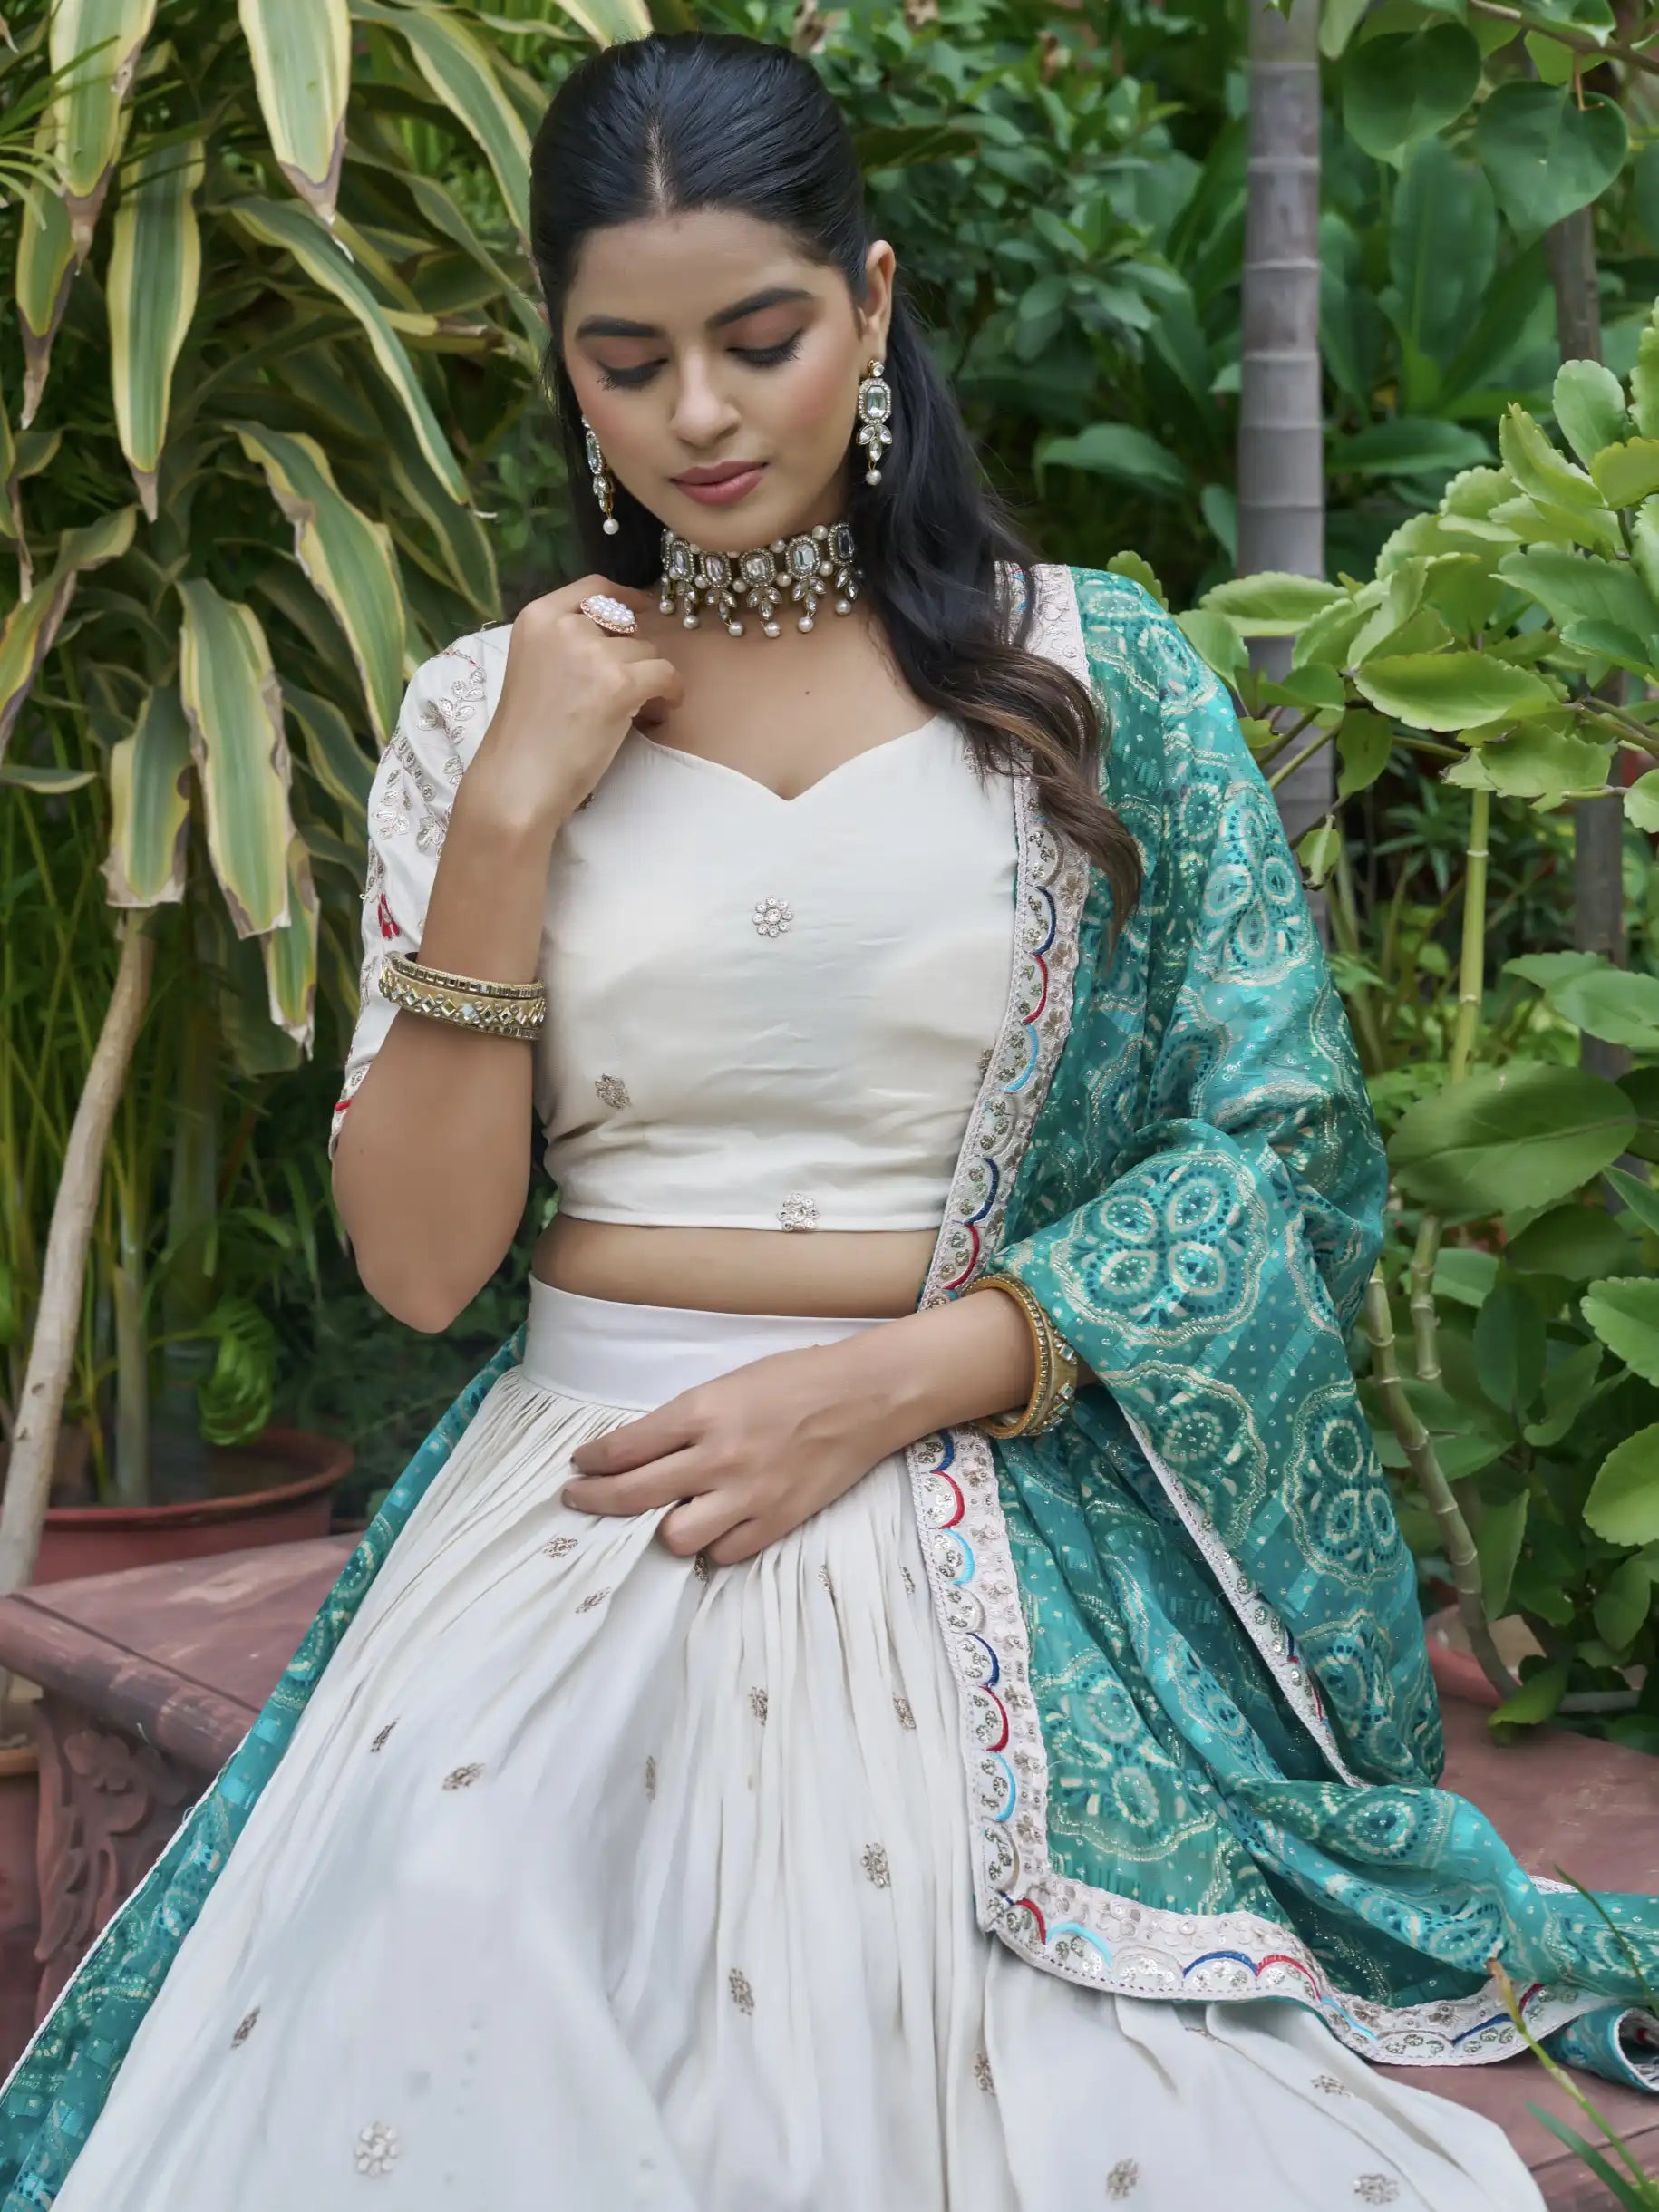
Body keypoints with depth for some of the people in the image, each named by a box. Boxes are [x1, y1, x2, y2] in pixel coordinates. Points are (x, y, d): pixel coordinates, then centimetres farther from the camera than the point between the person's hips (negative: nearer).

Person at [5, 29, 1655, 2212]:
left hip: (1013, 1546, -1)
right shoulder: (488, 713, 5)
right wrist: (512, 810, -11)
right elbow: (418, 1259, -1)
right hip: (583, 1528, 2)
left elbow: (1275, 1155, -1)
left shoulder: (1093, 671, 1)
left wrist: (884, 1383, -13)